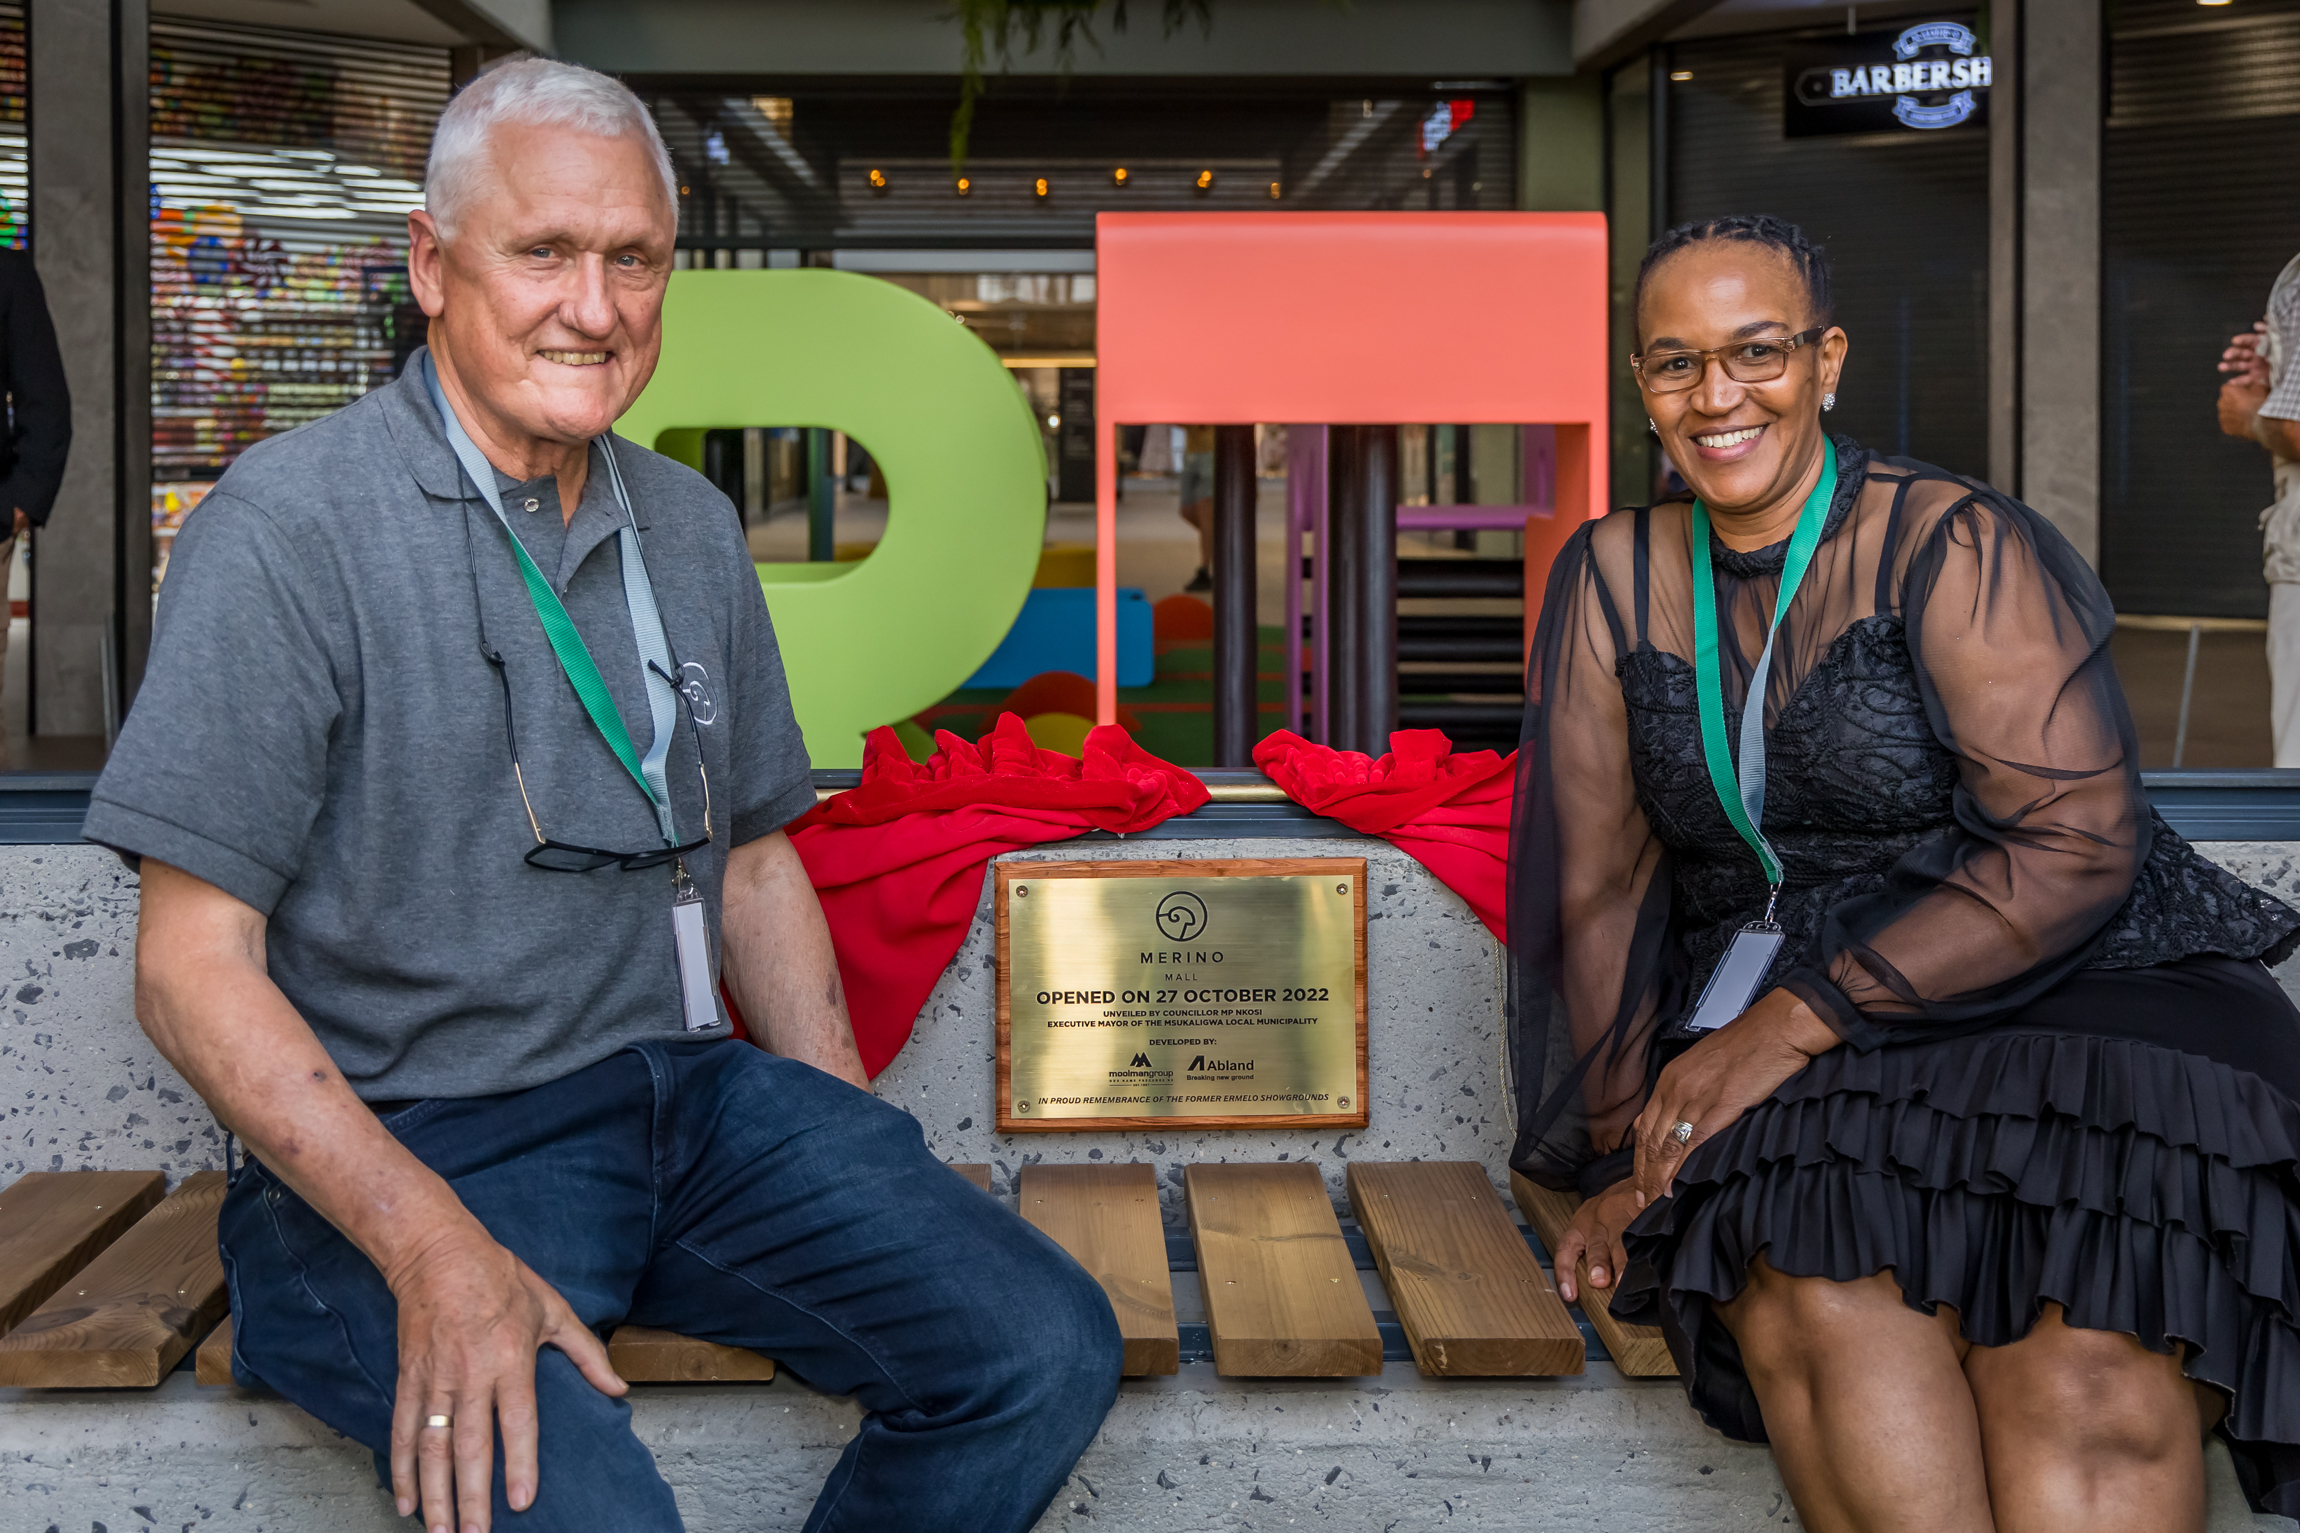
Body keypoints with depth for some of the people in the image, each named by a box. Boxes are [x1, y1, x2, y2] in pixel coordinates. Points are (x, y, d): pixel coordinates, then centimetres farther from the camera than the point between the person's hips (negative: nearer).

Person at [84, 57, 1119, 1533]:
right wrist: (432, 1246, -24)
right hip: (398, 1144, -6)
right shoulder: (291, 528, -8)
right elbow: (194, 966, -12)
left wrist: (865, 1170, 7)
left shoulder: (691, 527, 13)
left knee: (1048, 1350, -13)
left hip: (689, 1093, 6)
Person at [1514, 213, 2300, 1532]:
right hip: (1769, 1024, 3)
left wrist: (1800, 1019, -19)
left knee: (2083, 1370, -32)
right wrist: (1625, 1159, 1)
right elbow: (1596, 886, 7)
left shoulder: (1957, 547, -7)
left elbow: (2078, 848, -15)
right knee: (1811, 1290, -31)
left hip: (2055, 984, -3)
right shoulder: (1616, 580, 7)